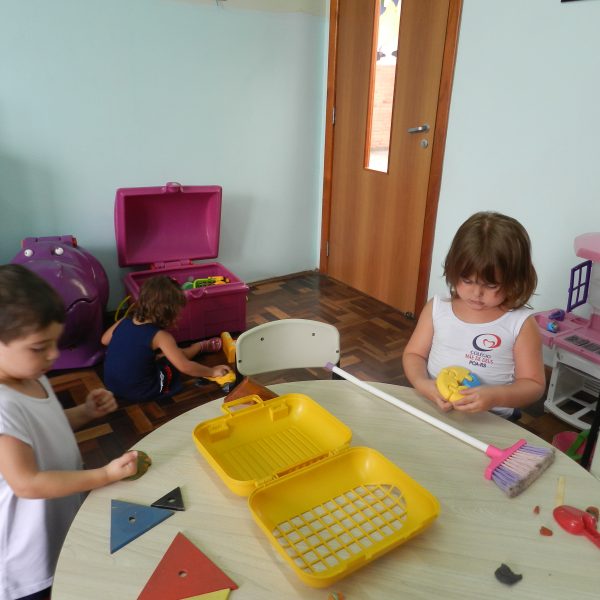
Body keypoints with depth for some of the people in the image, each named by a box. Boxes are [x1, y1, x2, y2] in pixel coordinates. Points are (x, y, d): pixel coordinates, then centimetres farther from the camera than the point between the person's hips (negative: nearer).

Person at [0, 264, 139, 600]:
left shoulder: (33, 377, -5)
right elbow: (28, 484, -29)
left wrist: (86, 413, -6)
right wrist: (106, 475, -29)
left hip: (65, 519, 8)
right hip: (31, 551, -8)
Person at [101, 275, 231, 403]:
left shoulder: (124, 322, -3)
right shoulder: (160, 336, -22)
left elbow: (105, 340, 15)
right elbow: (185, 367, -19)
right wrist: (212, 371, -6)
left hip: (111, 385, 7)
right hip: (138, 393, -6)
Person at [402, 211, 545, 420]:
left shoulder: (521, 323, -6)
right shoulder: (437, 308, 1)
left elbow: (534, 385, -3)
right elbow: (414, 354, 8)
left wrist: (496, 397, -22)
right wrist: (422, 384, -13)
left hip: (490, 421, -1)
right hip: (430, 409, 2)